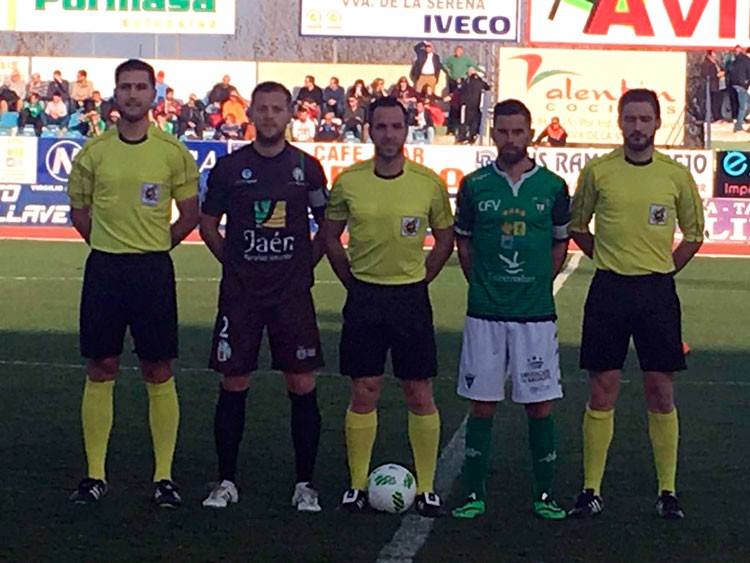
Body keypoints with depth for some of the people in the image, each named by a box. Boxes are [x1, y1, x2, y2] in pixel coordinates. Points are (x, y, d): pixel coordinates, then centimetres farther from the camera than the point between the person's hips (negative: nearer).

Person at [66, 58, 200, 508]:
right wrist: (113, 247, 11)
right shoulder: (94, 151, 3)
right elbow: (79, 211, 14)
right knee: (100, 371, 5)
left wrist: (153, 247, 6)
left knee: (160, 374, 2)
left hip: (154, 270, -1)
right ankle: (95, 475, 12)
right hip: (103, 269, 1)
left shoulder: (174, 152, -1)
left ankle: (164, 476, 9)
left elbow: (191, 215, 6)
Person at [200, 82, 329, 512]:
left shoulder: (307, 167, 4)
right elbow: (208, 223, 13)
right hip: (240, 292, 0)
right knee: (234, 385, 3)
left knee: (303, 385, -2)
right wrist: (233, 261, 4)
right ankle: (227, 481, 14)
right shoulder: (230, 166, 3)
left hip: (293, 291, 0)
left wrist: (306, 264, 5)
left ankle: (305, 484, 9)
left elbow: (327, 225, 13)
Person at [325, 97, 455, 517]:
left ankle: (427, 488, 10)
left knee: (420, 394, 2)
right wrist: (353, 281, 6)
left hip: (411, 296, 0)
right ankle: (358, 485, 13)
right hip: (364, 295, 0)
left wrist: (420, 278, 4)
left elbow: (446, 238, 9)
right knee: (364, 393, 3)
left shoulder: (429, 182, -4)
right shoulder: (348, 181, -2)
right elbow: (331, 237, 11)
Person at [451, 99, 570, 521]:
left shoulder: (553, 186, 2)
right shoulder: (475, 185, 3)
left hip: (536, 312, 0)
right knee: (482, 404, 4)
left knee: (540, 404, 2)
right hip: (485, 312, 0)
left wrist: (538, 284, 6)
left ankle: (544, 494, 13)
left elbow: (561, 245, 12)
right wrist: (482, 284, 7)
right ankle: (474, 494, 12)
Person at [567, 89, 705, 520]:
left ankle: (668, 491, 11)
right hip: (608, 290, 0)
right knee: (602, 390, 2)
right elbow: (577, 224, 13)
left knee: (661, 391, 2)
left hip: (658, 291, 0)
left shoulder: (677, 175, 1)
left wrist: (665, 269, 6)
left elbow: (694, 233, 13)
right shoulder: (598, 171, 0)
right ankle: (591, 491, 9)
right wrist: (607, 258, 8)